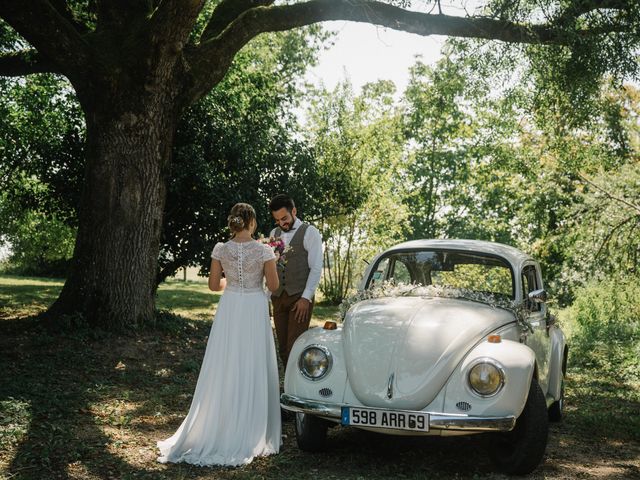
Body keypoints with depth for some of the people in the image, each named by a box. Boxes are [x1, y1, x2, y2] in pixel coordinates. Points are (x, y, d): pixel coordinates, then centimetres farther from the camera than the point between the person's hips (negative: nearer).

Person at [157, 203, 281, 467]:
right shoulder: (264, 250, -9)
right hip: (255, 310, -2)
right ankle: (250, 432, 13)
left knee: (225, 370, 10)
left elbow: (214, 284, 5)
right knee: (252, 371, 6)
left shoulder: (221, 249, -2)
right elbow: (273, 286, -4)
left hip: (229, 310, 2)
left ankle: (220, 428, 17)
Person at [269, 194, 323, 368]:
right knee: (283, 347, 6)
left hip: (300, 298, -5)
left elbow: (316, 268, -8)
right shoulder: (274, 233, 13)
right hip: (278, 297, 5)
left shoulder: (309, 232, -4)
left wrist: (306, 298, -15)